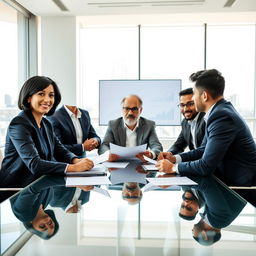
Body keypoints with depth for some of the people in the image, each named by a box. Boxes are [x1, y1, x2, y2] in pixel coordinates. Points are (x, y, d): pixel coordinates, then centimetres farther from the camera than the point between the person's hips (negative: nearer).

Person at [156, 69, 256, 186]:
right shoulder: (219, 110, 5)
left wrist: (173, 167, -11)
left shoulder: (222, 116, -24)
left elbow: (206, 166, -23)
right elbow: (204, 150, 11)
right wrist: (175, 158, 1)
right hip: (229, 177, 7)